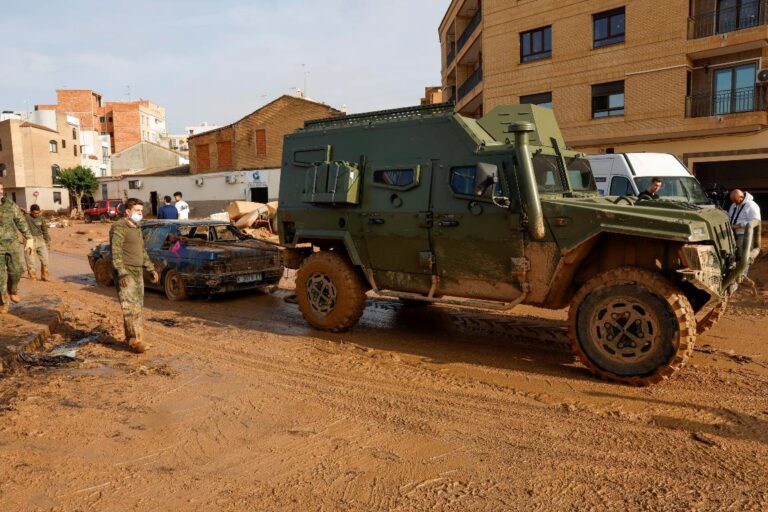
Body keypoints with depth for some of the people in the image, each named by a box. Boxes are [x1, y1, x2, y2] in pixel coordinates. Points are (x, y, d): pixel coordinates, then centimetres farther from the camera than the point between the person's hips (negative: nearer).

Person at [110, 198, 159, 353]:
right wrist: (122, 273, -26)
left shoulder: (137, 228, 18)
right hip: (126, 273, -9)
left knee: (138, 308, 11)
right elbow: (116, 252, -18)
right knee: (131, 308, -14)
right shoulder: (119, 228, -10)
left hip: (138, 273, 9)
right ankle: (135, 341, -14)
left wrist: (150, 268, 21)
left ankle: (130, 338, 20)